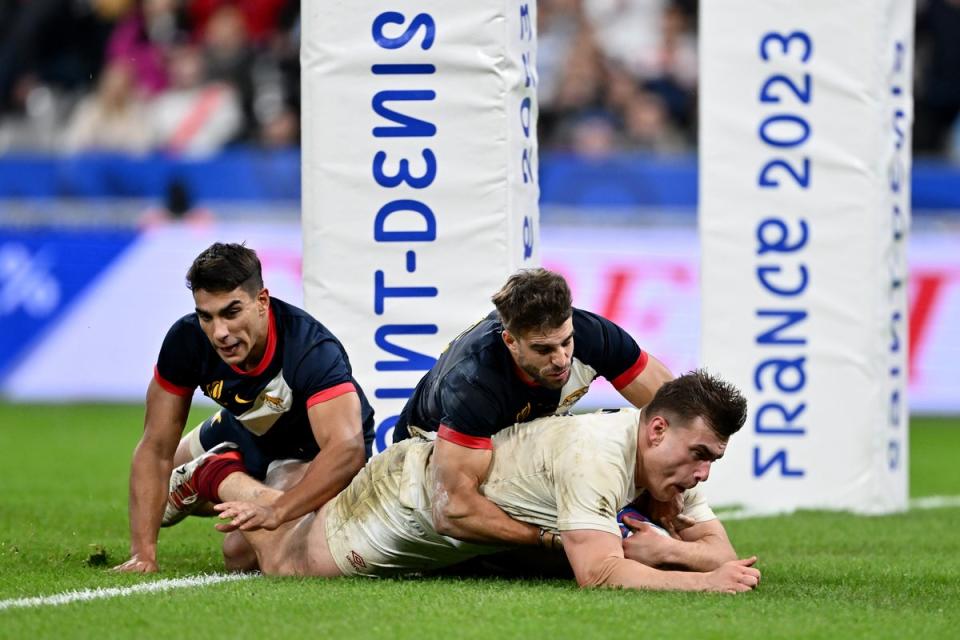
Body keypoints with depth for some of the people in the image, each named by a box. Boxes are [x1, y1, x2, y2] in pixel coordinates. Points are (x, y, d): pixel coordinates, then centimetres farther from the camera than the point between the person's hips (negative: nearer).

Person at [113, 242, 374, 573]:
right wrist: (143, 554, -33)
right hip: (246, 429, 5)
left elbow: (347, 450, -54)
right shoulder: (186, 340, -27)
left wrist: (274, 515, -66)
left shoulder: (312, 350, -41)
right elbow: (155, 449, -23)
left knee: (243, 553, -21)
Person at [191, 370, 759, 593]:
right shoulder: (595, 454, -42)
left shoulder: (668, 458, -16)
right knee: (282, 560, 13)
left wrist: (664, 550, -33)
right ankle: (222, 480, 37)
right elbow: (599, 572, -50)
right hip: (414, 487, -8)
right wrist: (705, 581, -52)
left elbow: (720, 548, -13)